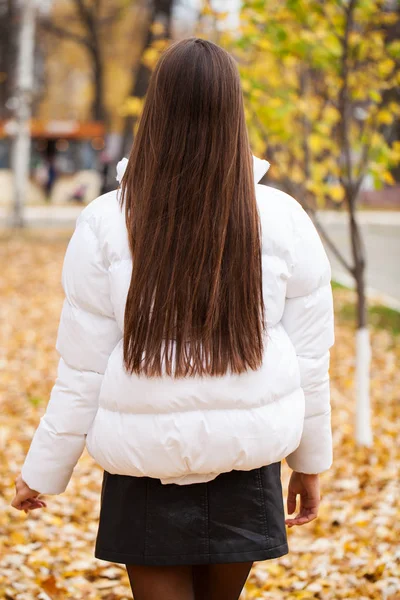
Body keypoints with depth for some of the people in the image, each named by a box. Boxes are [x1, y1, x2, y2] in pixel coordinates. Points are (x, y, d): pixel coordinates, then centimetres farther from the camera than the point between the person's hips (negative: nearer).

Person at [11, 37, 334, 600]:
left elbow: (82, 371, -7)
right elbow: (310, 359, 0)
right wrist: (311, 463, 14)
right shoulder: (284, 221, -6)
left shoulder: (107, 223, -10)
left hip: (148, 468, -2)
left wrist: (43, 472, 6)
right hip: (245, 466, 2)